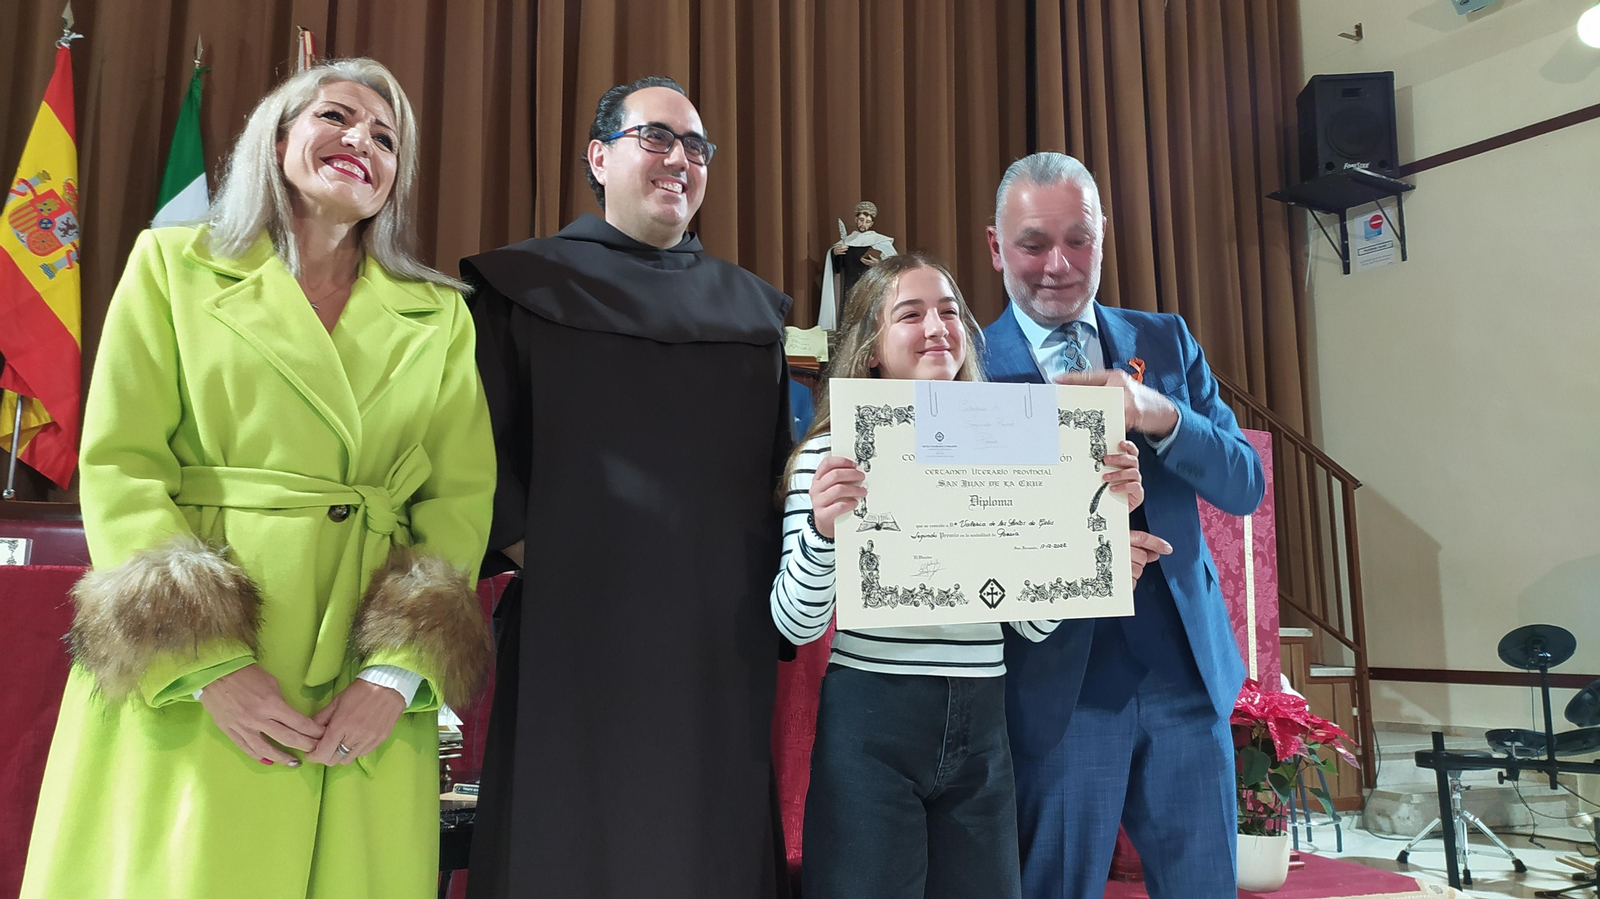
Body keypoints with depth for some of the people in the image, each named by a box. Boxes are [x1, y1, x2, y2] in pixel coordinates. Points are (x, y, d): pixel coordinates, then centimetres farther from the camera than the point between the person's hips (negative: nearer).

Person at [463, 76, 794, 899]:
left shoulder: (752, 307, 14)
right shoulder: (527, 283, 5)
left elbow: (777, 464, 13)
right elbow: (484, 450, -2)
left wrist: (772, 592, 3)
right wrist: (533, 557, -12)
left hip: (722, 637, 3)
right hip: (577, 625, -3)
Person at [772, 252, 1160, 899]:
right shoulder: (832, 453, -6)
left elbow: (1033, 622, 5)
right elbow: (795, 625, -9)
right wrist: (822, 529, -27)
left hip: (982, 728, 4)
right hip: (870, 721, -3)